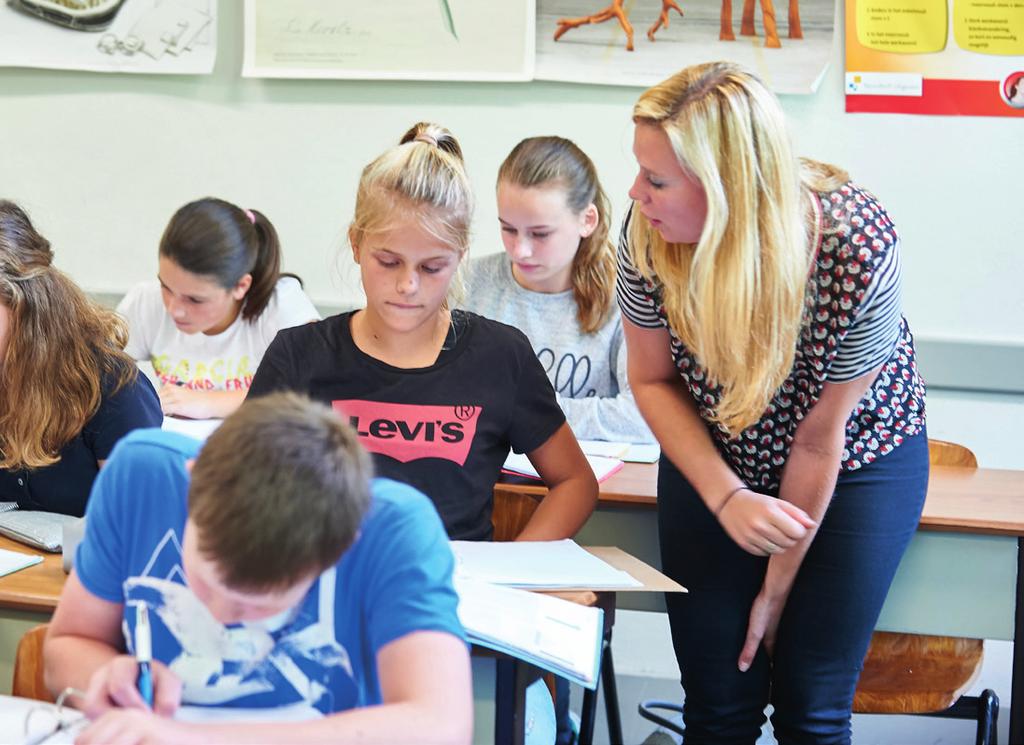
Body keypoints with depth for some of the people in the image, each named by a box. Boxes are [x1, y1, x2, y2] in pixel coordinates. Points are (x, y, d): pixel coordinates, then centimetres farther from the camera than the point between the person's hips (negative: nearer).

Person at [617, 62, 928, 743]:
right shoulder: (648, 234, -24)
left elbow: (819, 439, -21)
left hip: (858, 462, -2)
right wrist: (726, 496, -20)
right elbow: (653, 380, -6)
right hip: (712, 459, 3)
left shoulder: (858, 246, -32)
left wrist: (778, 588, -11)